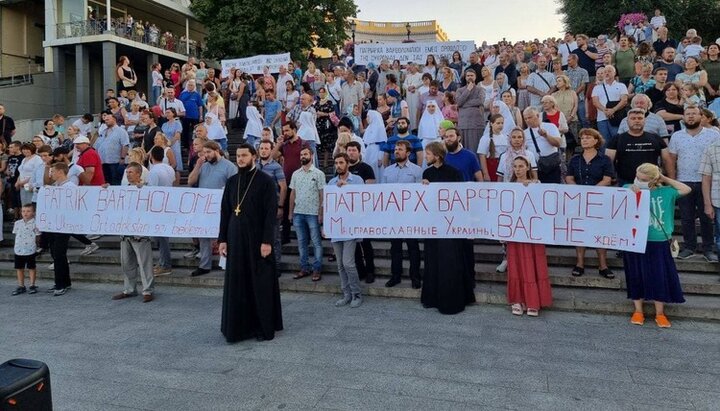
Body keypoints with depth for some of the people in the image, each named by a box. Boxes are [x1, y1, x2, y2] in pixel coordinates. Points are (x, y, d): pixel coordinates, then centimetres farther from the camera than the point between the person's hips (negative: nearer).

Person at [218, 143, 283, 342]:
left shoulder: (265, 181, -7)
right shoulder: (232, 181, 10)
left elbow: (271, 213, -11)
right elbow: (225, 211, 11)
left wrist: (267, 241, -17)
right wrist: (222, 239, 6)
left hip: (257, 239, -5)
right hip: (236, 238, 5)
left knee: (260, 283, 2)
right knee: (237, 283, 8)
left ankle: (265, 327, 14)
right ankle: (239, 326, 20)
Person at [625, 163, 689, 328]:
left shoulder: (664, 192, 2)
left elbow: (686, 189, 2)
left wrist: (665, 179, 2)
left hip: (658, 242, 1)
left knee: (659, 276, 6)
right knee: (637, 276, 9)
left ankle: (660, 313, 21)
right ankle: (638, 311, 23)